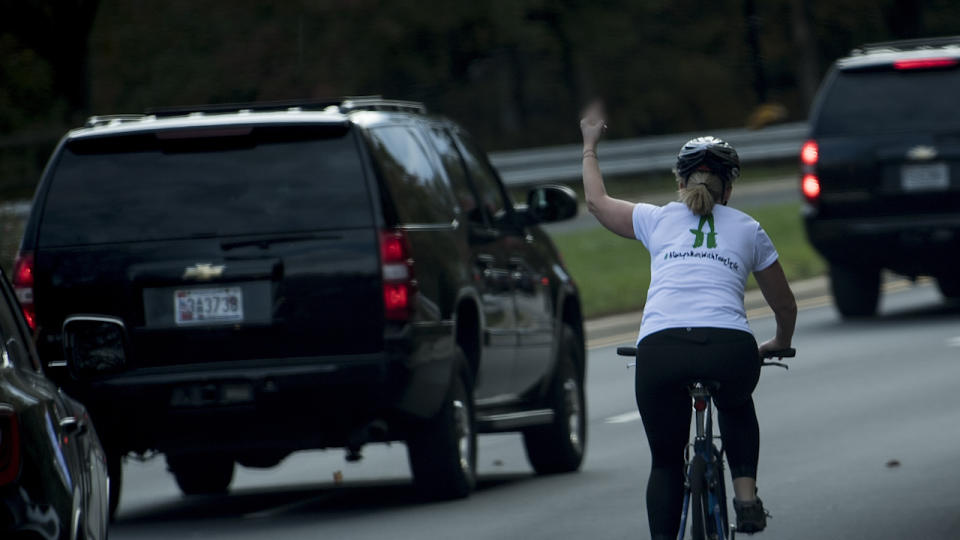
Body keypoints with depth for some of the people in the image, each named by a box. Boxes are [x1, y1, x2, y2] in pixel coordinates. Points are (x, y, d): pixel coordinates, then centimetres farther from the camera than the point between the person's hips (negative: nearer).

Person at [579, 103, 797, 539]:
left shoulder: (658, 219, 21)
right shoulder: (748, 229, 22)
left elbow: (597, 201, 40)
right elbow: (785, 305, 34)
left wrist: (590, 144, 55)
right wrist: (779, 343, 54)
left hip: (661, 349, -1)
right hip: (730, 349, 1)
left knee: (666, 461, 19)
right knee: (737, 407, 36)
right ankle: (746, 494, 18)